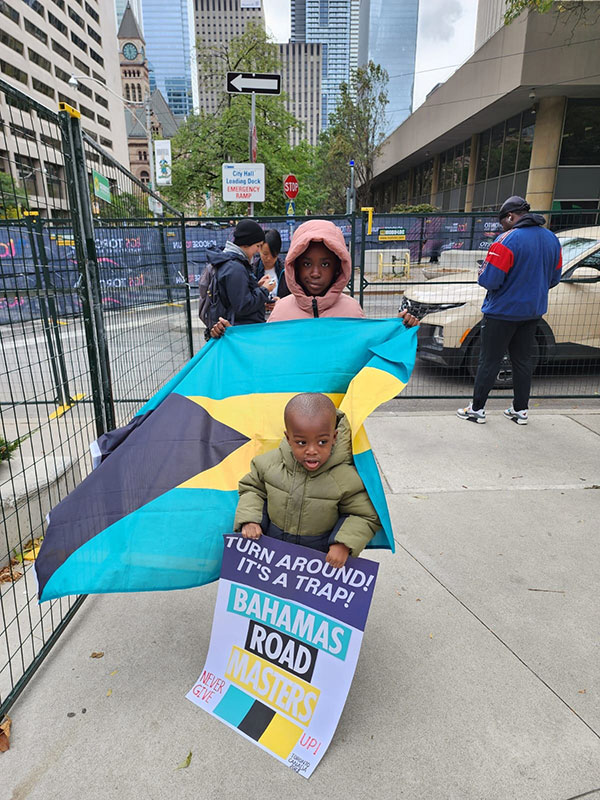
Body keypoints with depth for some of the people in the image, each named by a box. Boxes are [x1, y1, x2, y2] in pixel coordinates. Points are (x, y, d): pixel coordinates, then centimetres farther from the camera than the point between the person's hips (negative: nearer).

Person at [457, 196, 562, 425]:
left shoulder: (507, 240, -19)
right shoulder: (552, 239, 6)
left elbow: (489, 280, -22)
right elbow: (554, 278, 13)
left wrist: (483, 272, 0)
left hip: (503, 312, -7)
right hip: (533, 311, 7)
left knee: (489, 361, 2)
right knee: (523, 360, 15)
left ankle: (477, 409, 11)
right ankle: (521, 410, 23)